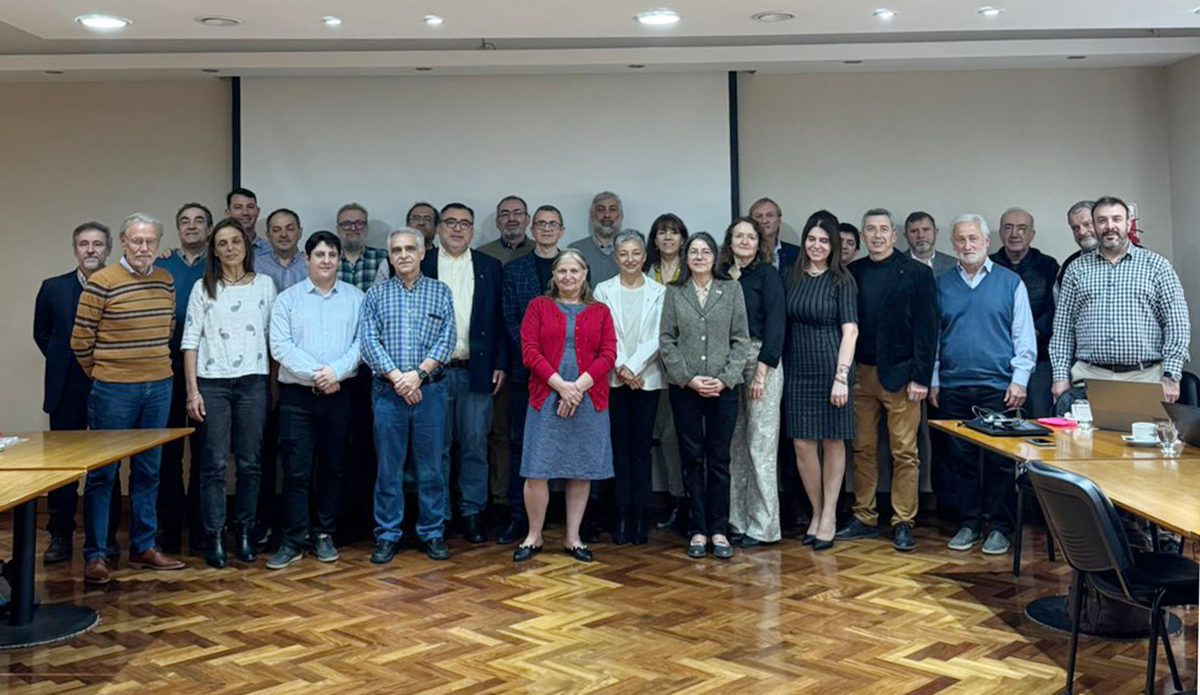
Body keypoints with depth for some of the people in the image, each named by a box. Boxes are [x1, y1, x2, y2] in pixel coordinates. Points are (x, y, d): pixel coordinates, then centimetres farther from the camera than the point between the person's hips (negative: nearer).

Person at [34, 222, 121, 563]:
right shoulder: (53, 288, 6)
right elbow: (42, 334, 15)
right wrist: (63, 363, 9)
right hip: (67, 392, 2)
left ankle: (107, 535, 16)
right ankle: (60, 537, 14)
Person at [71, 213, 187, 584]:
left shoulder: (166, 281, 5)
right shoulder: (101, 282, -10)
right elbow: (80, 340, -6)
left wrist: (155, 366, 15)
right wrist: (100, 375, 3)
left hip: (158, 387, 5)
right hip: (114, 390, -5)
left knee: (148, 471, 12)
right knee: (102, 473, 3)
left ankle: (143, 547, 23)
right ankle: (95, 555, 11)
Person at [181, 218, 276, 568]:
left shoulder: (264, 284, 9)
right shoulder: (203, 288, 6)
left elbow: (272, 335, 10)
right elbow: (190, 340, 2)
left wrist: (274, 382, 3)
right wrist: (192, 390, -5)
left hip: (253, 381, 1)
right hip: (212, 382, -1)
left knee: (250, 462, 4)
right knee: (214, 463, -2)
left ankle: (245, 532, 15)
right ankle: (214, 537, 5)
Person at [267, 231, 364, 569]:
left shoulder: (355, 298, 6)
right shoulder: (287, 299, 4)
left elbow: (361, 342, -2)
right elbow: (280, 346, -5)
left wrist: (336, 371, -15)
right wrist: (314, 373, -14)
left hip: (339, 395, 1)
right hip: (297, 395, -1)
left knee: (333, 468, 9)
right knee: (296, 469, -2)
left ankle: (324, 535, 20)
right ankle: (293, 540, 5)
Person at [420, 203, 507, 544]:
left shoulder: (490, 267, 8)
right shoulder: (421, 265, 5)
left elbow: (501, 319, 7)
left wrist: (500, 363, 0)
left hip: (477, 371, 1)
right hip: (432, 371, -1)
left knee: (475, 446, 4)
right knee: (436, 447, 6)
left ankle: (472, 512, 15)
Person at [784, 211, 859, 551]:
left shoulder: (841, 280, -4)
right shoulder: (793, 276, 7)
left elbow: (849, 331, -8)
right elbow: (784, 324, 9)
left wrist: (842, 377, -15)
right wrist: (777, 368, 2)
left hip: (830, 368, -3)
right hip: (797, 370, 3)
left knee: (833, 443, 6)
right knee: (802, 445, 3)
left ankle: (829, 517, 16)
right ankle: (817, 513, 18)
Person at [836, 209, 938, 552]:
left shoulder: (917, 273, -2)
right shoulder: (851, 273, 9)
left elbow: (927, 328, -5)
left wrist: (920, 377, -11)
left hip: (900, 375, -3)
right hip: (860, 374, 4)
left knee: (904, 452, 0)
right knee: (863, 450, 8)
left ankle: (903, 523, 8)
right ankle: (864, 519, 18)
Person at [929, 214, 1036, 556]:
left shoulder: (1010, 282, 4)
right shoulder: (942, 284, 10)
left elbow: (1024, 336, 3)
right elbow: (933, 336, 12)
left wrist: (1019, 379, -5)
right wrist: (933, 380, 7)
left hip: (997, 387, -2)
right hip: (953, 387, 2)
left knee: (1000, 460, 1)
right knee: (961, 459, 7)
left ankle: (999, 527, 11)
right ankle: (969, 524, 17)